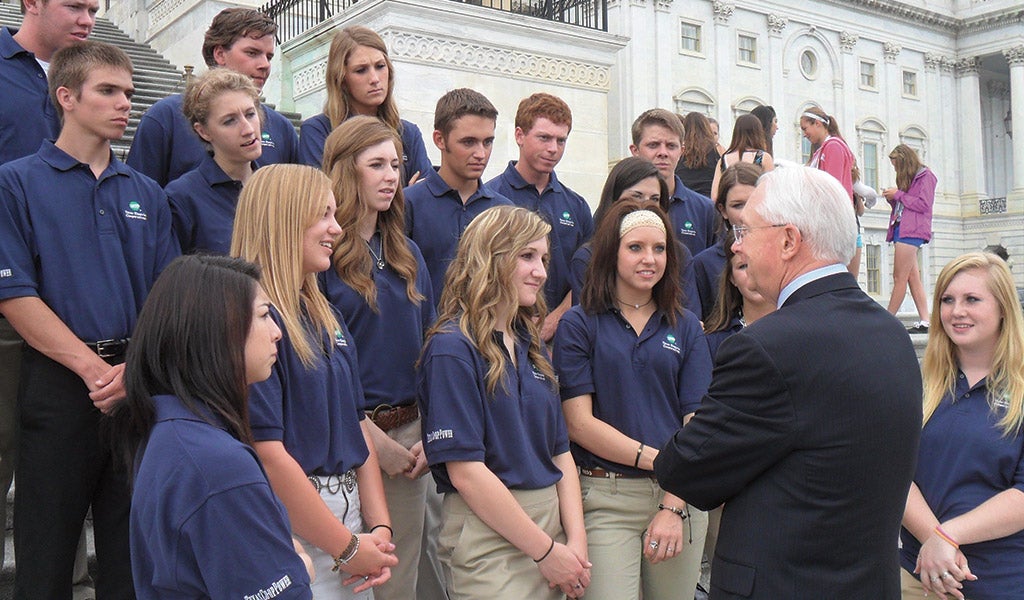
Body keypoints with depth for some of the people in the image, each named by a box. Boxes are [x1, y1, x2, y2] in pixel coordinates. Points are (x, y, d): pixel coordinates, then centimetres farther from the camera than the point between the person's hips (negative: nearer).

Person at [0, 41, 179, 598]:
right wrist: (95, 369, -14)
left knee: (131, 551, 13)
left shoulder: (147, 194, 12)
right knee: (46, 554, 7)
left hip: (140, 386, 4)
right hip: (59, 383, -3)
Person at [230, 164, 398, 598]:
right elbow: (267, 454, -21)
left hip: (348, 511, 8)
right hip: (293, 528, -8)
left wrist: (380, 529, 1)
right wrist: (348, 547, -15)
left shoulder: (327, 317, 11)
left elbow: (358, 428, 11)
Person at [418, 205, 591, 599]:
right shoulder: (452, 349, -13)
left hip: (550, 522, 7)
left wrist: (576, 541, -2)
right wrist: (547, 549, -14)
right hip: (488, 539, -7)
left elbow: (561, 451, 9)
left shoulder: (531, 345, 10)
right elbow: (466, 472, -17)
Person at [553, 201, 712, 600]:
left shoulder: (686, 327, 7)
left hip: (678, 494, 3)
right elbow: (578, 422, -7)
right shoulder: (579, 324, 0)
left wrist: (673, 507, -9)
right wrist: (659, 460, -13)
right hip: (606, 498, -3)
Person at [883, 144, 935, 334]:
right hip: (902, 229, 9)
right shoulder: (908, 178, 21)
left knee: (899, 278, -9)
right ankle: (924, 321, 3)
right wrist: (892, 198, 5)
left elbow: (924, 205, -11)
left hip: (912, 231, -9)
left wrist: (898, 194, -8)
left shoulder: (925, 176, -2)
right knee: (913, 277, 4)